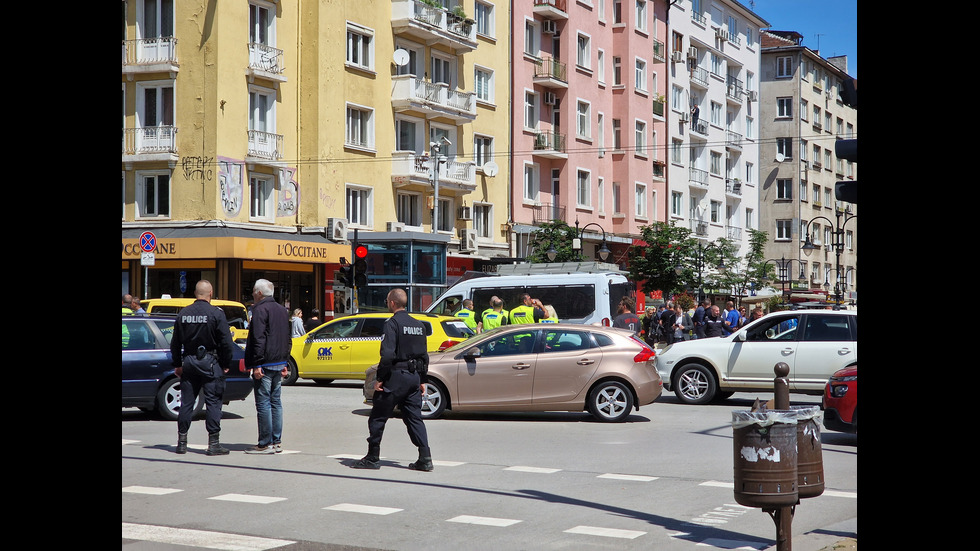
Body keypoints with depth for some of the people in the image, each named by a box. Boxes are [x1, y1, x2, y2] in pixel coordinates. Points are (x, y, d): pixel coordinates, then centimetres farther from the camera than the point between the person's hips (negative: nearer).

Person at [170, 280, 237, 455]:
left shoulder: (183, 313, 5)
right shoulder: (216, 313, -9)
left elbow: (175, 343, 9)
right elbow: (226, 342, -11)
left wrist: (177, 364, 17)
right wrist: (226, 365, -1)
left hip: (188, 361, 5)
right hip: (210, 362, -4)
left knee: (186, 402, 10)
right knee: (213, 402, -1)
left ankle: (182, 442, 13)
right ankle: (214, 443, -2)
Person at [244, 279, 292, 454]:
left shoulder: (260, 310, -12)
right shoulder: (282, 310, 16)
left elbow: (259, 339, -19)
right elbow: (288, 339, 20)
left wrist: (257, 364, -19)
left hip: (264, 365, -9)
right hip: (279, 364, 9)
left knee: (263, 404, -6)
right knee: (275, 402, 11)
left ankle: (265, 444, -5)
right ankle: (277, 442, 13)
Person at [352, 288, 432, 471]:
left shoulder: (392, 324, -11)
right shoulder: (418, 325, 13)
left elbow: (387, 354, -20)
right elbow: (424, 355, 16)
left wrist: (380, 379, -14)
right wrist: (422, 380, 21)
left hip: (396, 376, -7)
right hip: (414, 376, 7)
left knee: (377, 418, 4)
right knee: (415, 418, 8)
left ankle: (373, 458, 9)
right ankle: (425, 458, -1)